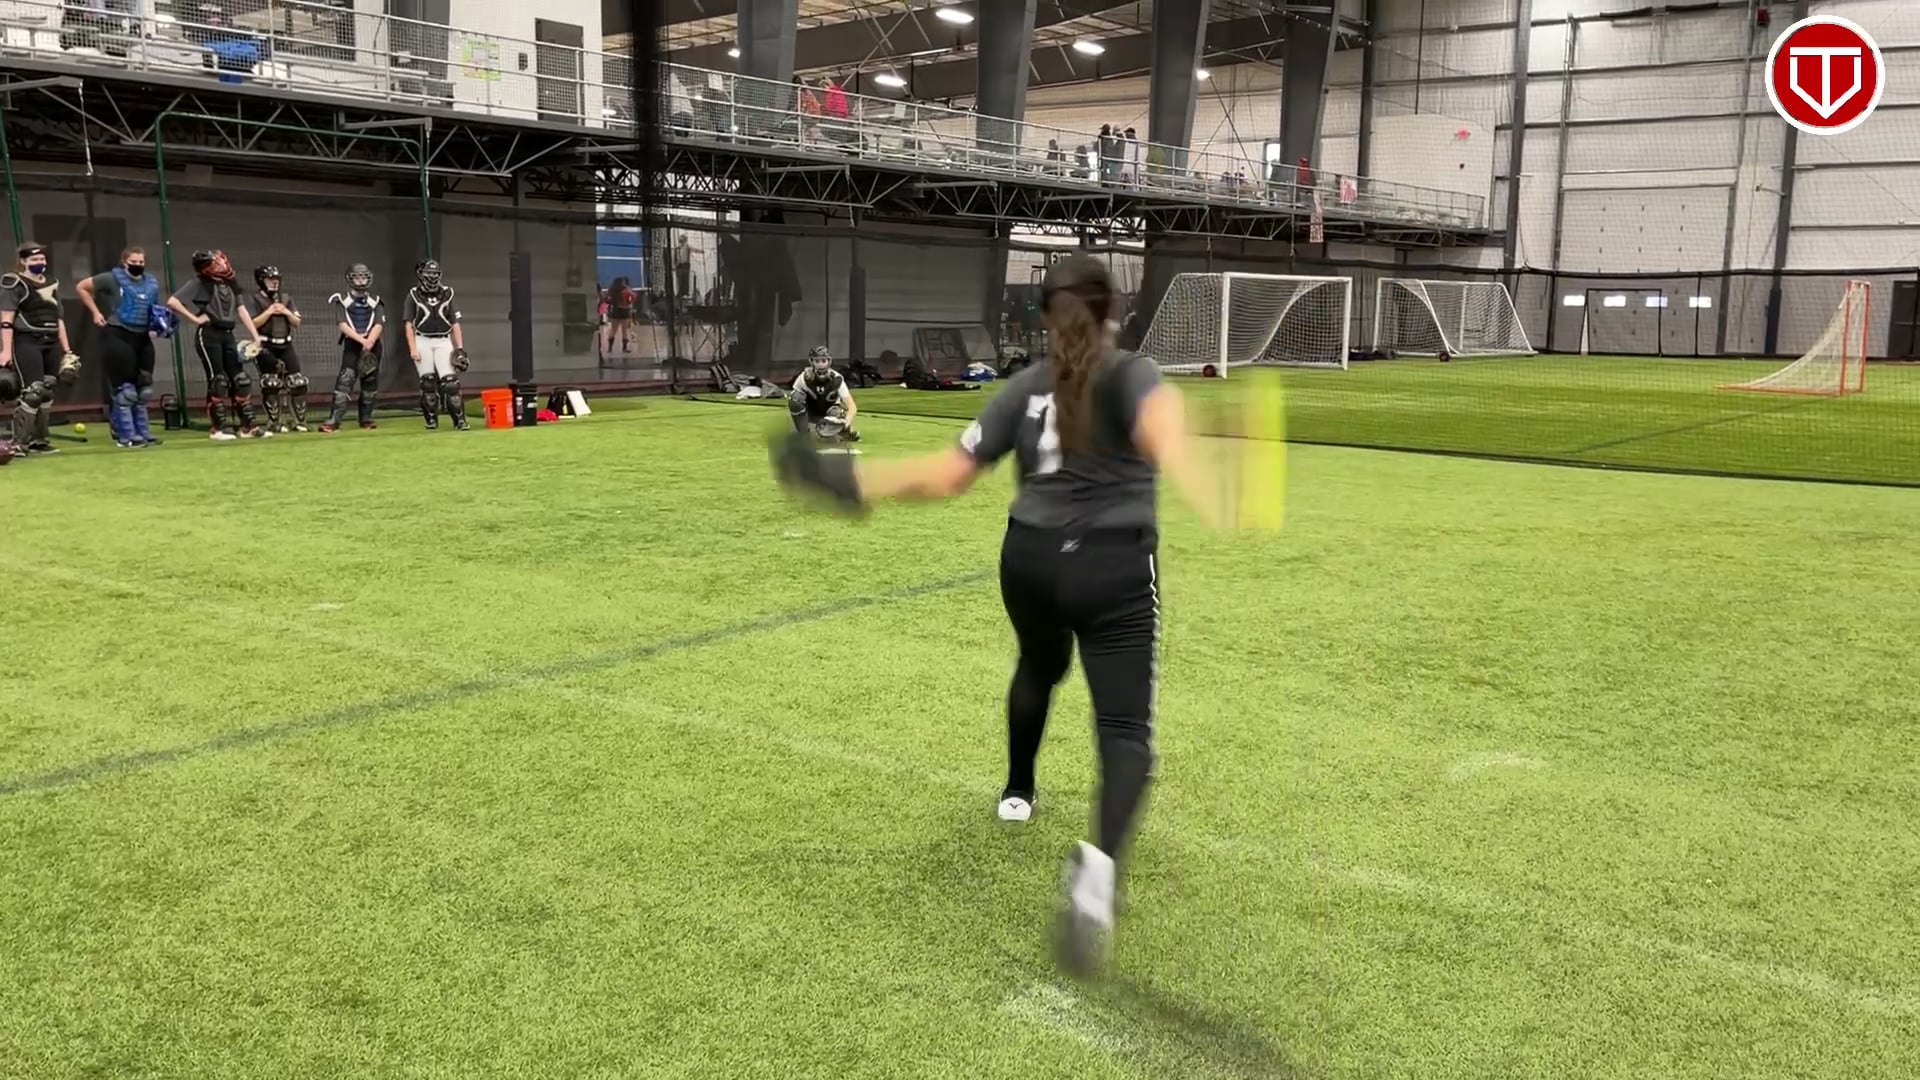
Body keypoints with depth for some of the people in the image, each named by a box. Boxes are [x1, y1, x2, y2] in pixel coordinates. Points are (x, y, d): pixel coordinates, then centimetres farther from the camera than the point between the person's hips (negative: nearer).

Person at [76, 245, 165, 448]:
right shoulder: (112, 279, -5)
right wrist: (95, 312, -5)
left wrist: (159, 324, 2)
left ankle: (142, 432, 20)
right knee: (125, 389, -6)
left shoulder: (152, 285, 12)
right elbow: (82, 287, 0)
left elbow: (156, 312, 23)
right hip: (117, 336, -7)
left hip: (142, 338, 7)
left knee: (143, 389, 11)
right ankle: (127, 436, -1)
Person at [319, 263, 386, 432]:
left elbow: (379, 325, -4)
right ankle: (333, 420, -17)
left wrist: (369, 341, -22)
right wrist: (361, 340, -23)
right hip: (351, 344, -3)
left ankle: (366, 419, 19)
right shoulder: (342, 300, 2)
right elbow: (343, 325, -10)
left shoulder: (376, 301, 9)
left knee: (370, 383, 5)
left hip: (372, 344, 3)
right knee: (345, 380, -14)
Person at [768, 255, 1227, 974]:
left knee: (1038, 668, 35)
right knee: (1125, 728, -6)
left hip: (1029, 558, 5)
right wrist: (1192, 480, -50)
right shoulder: (1132, 376, -3)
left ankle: (1017, 792, 54)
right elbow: (1160, 422, -30)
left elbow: (948, 473, -1)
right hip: (1113, 569, -4)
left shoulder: (1026, 388, 7)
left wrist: (858, 483, 7)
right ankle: (1100, 860, -32)